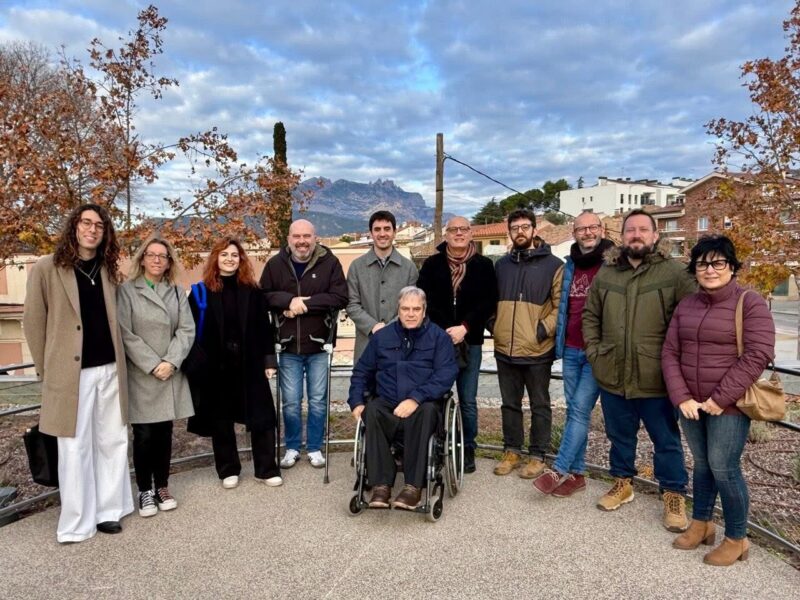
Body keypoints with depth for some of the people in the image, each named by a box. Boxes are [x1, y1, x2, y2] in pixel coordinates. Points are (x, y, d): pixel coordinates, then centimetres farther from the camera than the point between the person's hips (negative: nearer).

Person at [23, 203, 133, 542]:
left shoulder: (108, 270, 10)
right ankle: (77, 523, 18)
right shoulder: (47, 268, -4)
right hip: (72, 372, -4)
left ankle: (108, 510, 25)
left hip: (110, 370, 5)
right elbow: (33, 322, -1)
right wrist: (48, 370, 0)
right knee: (75, 448, 4)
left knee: (113, 442, 10)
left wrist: (116, 359, 8)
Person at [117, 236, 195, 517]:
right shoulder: (126, 291, 0)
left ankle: (162, 486, 21)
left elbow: (186, 330, 2)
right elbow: (125, 334, -8)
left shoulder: (178, 292, 11)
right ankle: (145, 491, 14)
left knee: (164, 433, 8)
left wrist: (171, 362, -12)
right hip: (140, 376, -3)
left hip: (171, 375, 3)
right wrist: (152, 365, -13)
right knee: (144, 435, 0)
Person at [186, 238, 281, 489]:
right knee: (221, 420, 10)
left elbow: (264, 327, 4)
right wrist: (195, 365, -6)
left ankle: (266, 469, 15)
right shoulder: (202, 292, 1)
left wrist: (269, 359, -1)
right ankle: (228, 470, 25)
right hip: (216, 365, 0)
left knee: (261, 416, 2)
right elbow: (192, 331, -1)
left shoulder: (252, 290, 4)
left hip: (249, 363, 1)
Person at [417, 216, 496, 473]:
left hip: (470, 342, 0)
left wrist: (465, 328, -13)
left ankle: (468, 449, 21)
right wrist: (445, 331, -11)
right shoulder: (432, 264, 6)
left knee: (468, 401, 7)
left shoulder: (484, 265, 5)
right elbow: (424, 300, -1)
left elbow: (489, 302, -2)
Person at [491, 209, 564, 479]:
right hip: (505, 349, 4)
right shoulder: (502, 264, 12)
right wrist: (494, 326, 7)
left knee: (539, 406, 9)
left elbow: (561, 305, -5)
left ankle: (537, 456, 21)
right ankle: (511, 452, 28)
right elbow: (492, 300, 20)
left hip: (537, 350, -4)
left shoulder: (553, 264, -3)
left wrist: (544, 329, -14)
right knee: (510, 404, 14)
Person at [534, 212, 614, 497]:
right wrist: (559, 342, 12)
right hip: (570, 350, 5)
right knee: (573, 410, 8)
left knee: (580, 409, -7)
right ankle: (576, 473, 17)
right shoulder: (569, 266, 11)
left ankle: (559, 470, -1)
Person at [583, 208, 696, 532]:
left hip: (656, 378, -3)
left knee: (666, 441, 12)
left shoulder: (674, 273, -6)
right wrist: (594, 352, 4)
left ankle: (674, 494, 30)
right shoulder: (605, 273, 6)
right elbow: (590, 317, 13)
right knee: (619, 436, 19)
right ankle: (623, 482, 39)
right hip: (612, 376, 4)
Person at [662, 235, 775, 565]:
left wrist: (720, 398, -17)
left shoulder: (750, 303, -8)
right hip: (691, 404, 5)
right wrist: (681, 397, -6)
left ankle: (736, 539, 19)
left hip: (729, 405, -5)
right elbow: (670, 353, 5)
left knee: (724, 468, -1)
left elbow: (757, 356, -15)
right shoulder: (686, 305, 8)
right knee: (702, 463, 16)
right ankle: (700, 523, 33)